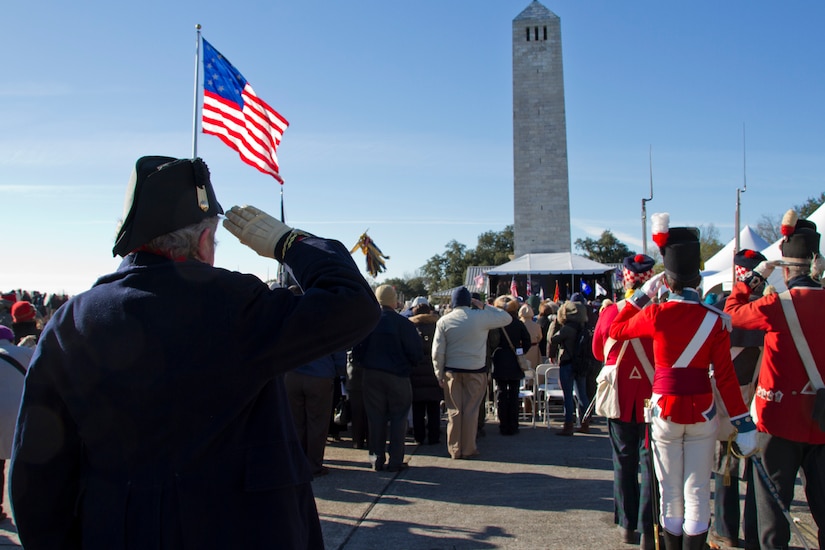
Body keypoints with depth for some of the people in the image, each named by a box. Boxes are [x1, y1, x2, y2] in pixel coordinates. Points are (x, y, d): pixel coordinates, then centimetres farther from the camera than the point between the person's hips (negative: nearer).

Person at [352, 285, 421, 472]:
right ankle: (395, 460, 8)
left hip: (371, 374, 3)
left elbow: (356, 351, -1)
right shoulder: (403, 323, -13)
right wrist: (408, 365, 9)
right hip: (398, 375, -3)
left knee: (375, 417, 11)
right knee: (398, 418, 8)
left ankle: (377, 458, 15)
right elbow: (416, 352, -10)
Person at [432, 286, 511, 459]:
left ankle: (454, 450, 13)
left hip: (452, 371, 1)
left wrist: (439, 374, 5)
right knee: (471, 411, 5)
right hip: (476, 370, -1)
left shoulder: (443, 321, -2)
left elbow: (437, 352, -3)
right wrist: (484, 306, 8)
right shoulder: (481, 317, -7)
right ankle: (468, 449, 10)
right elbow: (507, 318, 6)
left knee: (454, 411, 8)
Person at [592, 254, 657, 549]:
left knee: (623, 462, 14)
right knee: (650, 463, 6)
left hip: (620, 398, 2)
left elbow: (598, 351, 8)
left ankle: (627, 525, 23)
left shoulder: (609, 312, -7)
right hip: (653, 398, -2)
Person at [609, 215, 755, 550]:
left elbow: (616, 330, 8)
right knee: (698, 491, 9)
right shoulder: (715, 320, -8)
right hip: (703, 411, 1)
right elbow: (726, 376, -8)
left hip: (665, 410, 0)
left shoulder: (655, 315, -11)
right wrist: (744, 424, -3)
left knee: (671, 491, 12)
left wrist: (642, 293, 11)